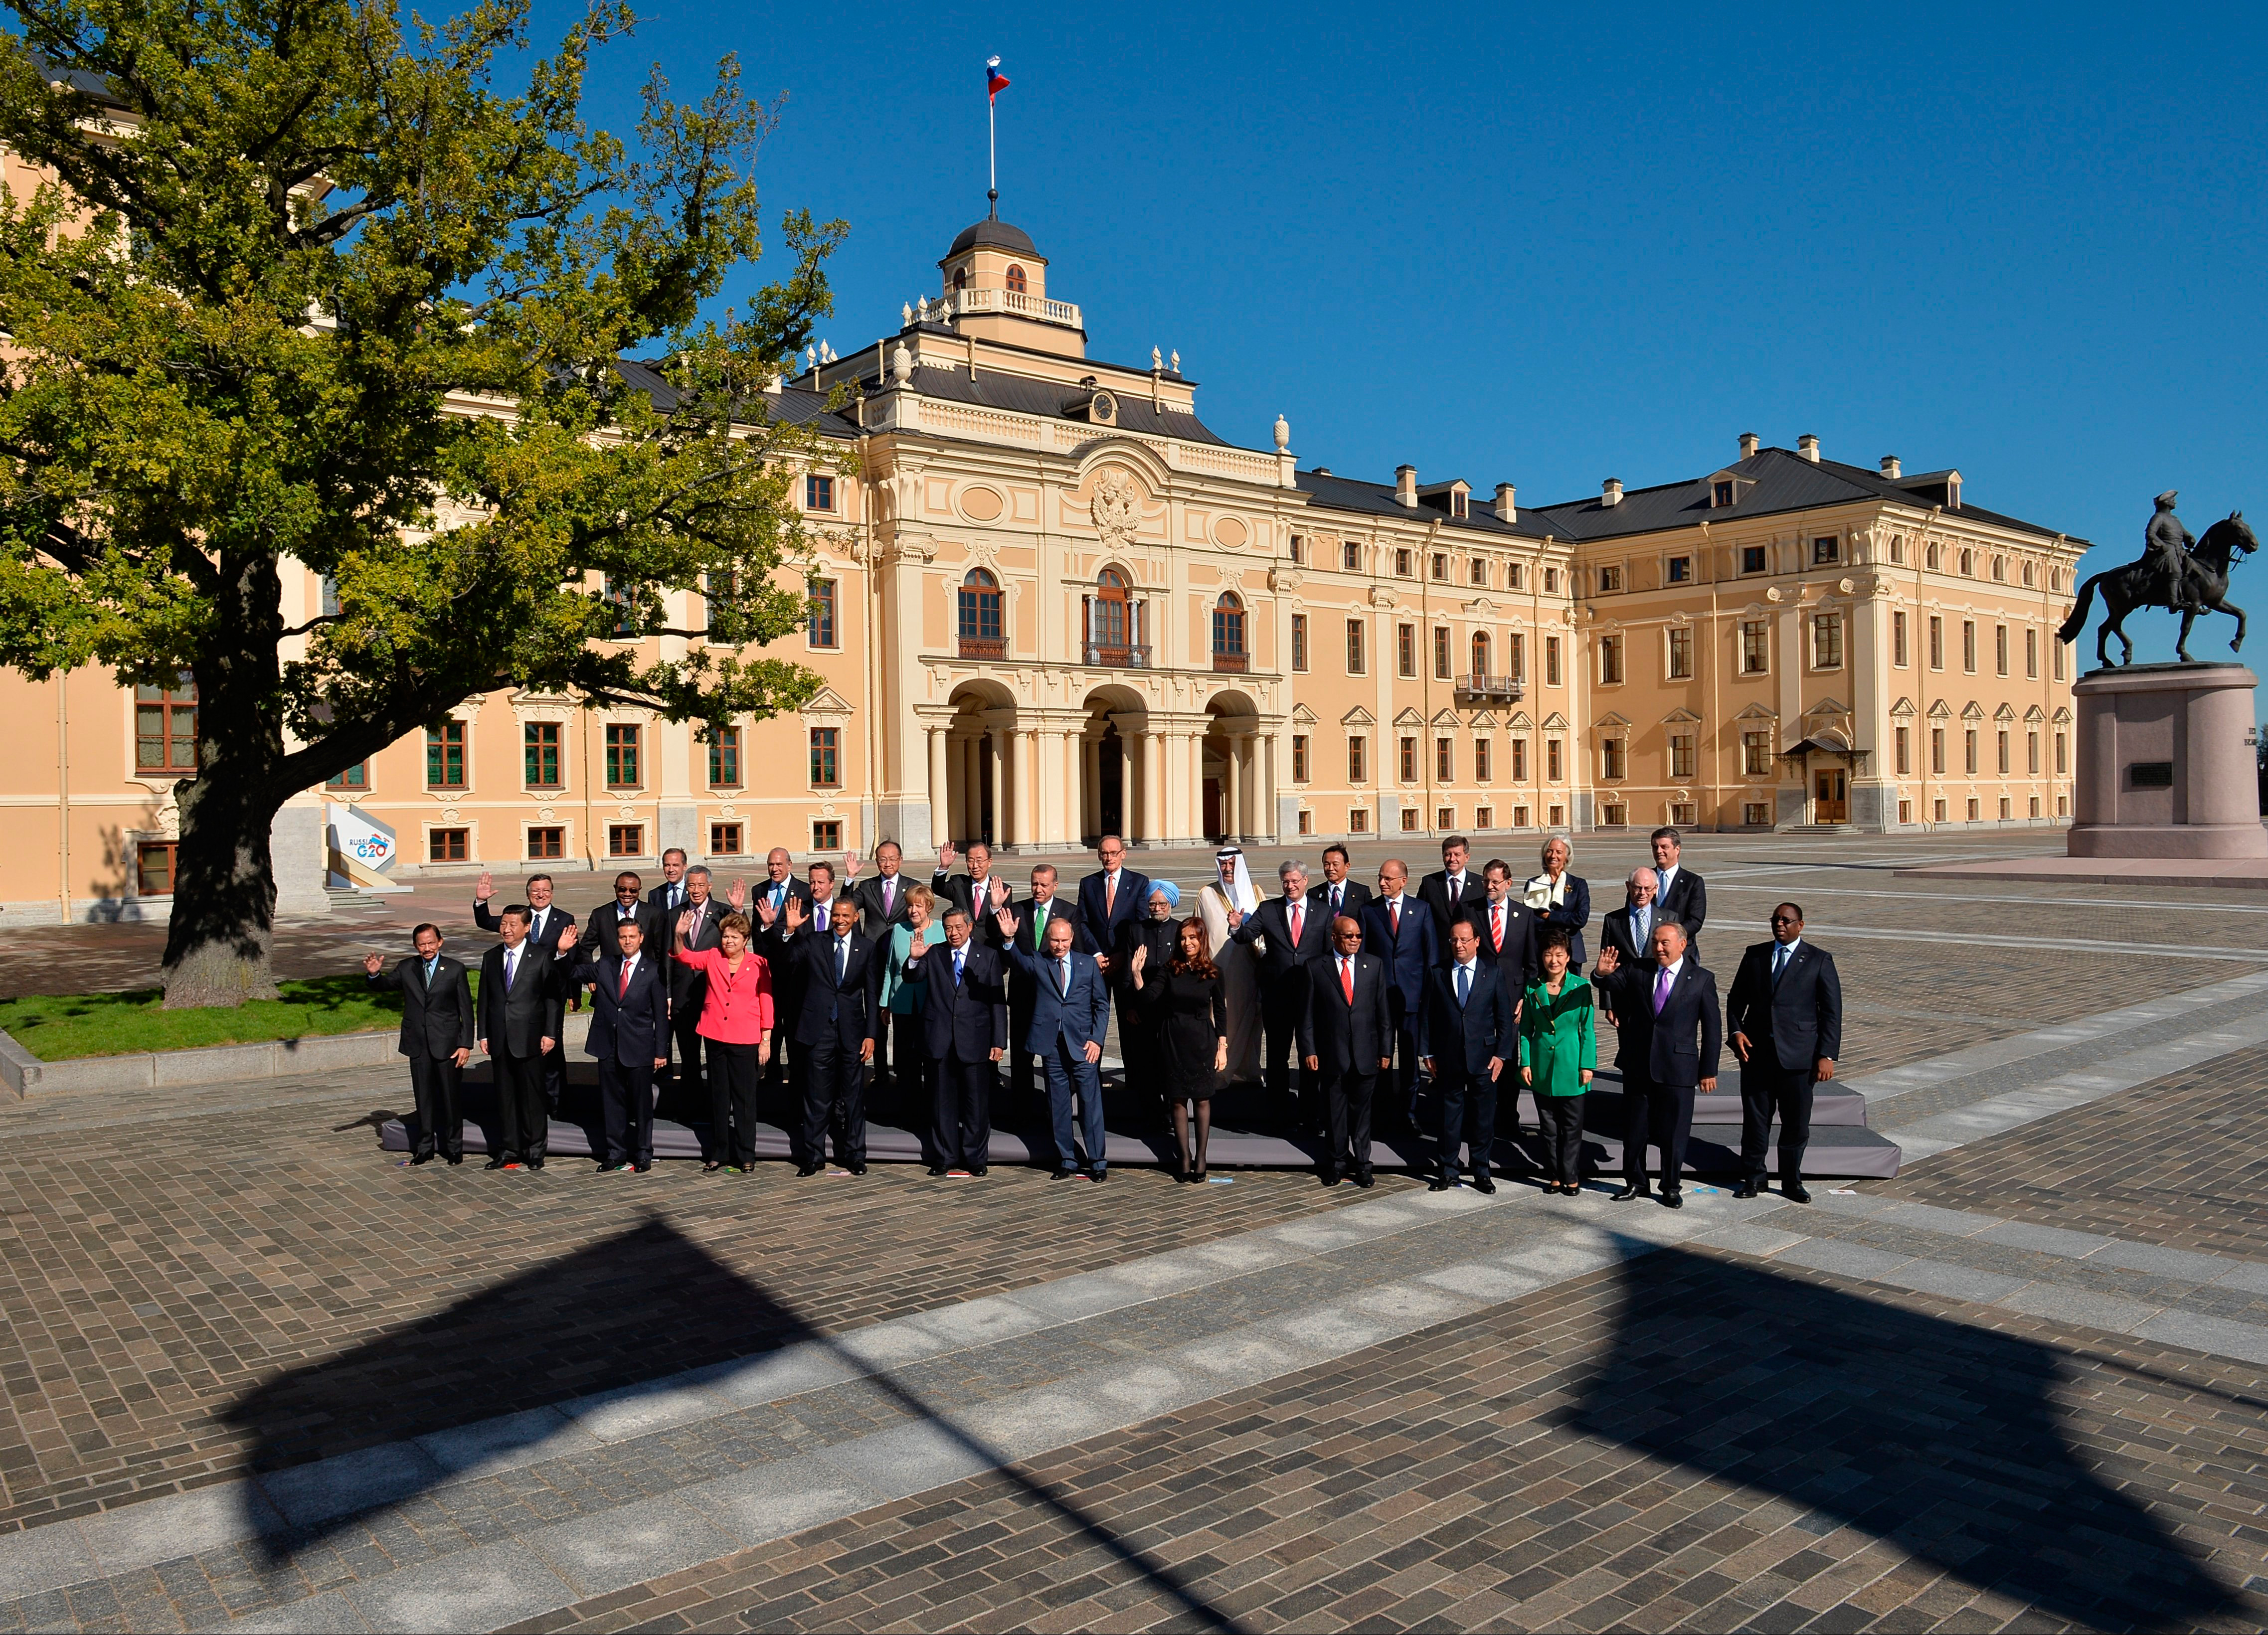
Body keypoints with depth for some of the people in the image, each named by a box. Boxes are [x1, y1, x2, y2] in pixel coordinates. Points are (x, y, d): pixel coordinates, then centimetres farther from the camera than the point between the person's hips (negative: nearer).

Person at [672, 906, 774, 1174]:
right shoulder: (712, 958, 5)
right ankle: (718, 1155, 20)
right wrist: (680, 936, -27)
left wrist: (766, 1040, -4)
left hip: (746, 1040, -3)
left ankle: (745, 1158, 10)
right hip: (716, 1037, 3)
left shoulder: (759, 964, -3)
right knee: (718, 1097, 11)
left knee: (744, 1098, 2)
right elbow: (684, 957, -6)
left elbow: (766, 1002, -1)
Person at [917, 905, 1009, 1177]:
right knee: (942, 1101, 8)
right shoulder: (934, 956, 9)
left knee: (977, 1102, 4)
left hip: (975, 1040, -1)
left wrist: (999, 1042, -4)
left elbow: (998, 1001, 2)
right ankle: (944, 1158, 18)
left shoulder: (989, 956, 4)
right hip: (940, 1040, 1)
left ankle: (975, 1159, 16)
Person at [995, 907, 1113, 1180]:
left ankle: (1098, 1162, 10)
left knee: (1091, 1104, 0)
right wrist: (1009, 939, -38)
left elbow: (1102, 1004, 7)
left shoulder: (1088, 963, 6)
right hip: (1052, 1046, 1)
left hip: (1083, 1045, -1)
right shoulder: (1037, 963, 5)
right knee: (1058, 1106, 8)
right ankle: (1066, 1162, 18)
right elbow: (1018, 959, -18)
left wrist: (1096, 1039, -3)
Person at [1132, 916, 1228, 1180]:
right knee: (1178, 1101, 4)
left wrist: (1222, 1047, 0)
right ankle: (1185, 1158, 12)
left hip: (1202, 1042, -1)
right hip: (1174, 1040, 1)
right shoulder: (1169, 971, 0)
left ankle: (1201, 1157, 13)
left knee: (1202, 1100, 4)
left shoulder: (1213, 973, -1)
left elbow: (1220, 1012, 3)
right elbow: (1149, 1000, -8)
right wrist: (1137, 974, -19)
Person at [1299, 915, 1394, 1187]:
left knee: (1361, 1111, 10)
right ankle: (1337, 1162, 23)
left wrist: (1386, 1050, 2)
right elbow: (1308, 1014, 1)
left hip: (1366, 1054, 1)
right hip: (1332, 1054, -1)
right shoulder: (1317, 969, 0)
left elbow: (1384, 1011, 5)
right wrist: (1309, 1050, -5)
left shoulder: (1375, 965, 5)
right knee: (1335, 1112, 8)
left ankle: (1362, 1163, 22)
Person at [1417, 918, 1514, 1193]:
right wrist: (1427, 1052, 0)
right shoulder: (1437, 975, 5)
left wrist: (1501, 1054, -4)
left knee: (1483, 1117, 6)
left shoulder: (1493, 975, 4)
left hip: (1483, 1059, 0)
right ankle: (1448, 1172, 18)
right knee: (1450, 1115, 7)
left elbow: (1504, 1018, 3)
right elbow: (1426, 1016, 6)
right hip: (1448, 1059, 0)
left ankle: (1481, 1172, 18)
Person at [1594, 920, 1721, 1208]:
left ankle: (1672, 1188, 24)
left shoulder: (1702, 979, -1)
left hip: (1678, 1069, -2)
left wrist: (1708, 1071, -2)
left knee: (1674, 1133, 6)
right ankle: (1635, 1183, 27)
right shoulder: (1637, 971, 4)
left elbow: (1712, 1029, 0)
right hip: (1637, 1065, 2)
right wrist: (1604, 974, -30)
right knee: (1634, 1130, 12)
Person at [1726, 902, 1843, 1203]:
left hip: (1798, 1056, -2)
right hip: (1756, 1053, 2)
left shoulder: (1819, 961, 1)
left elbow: (1832, 1012, -1)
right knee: (1755, 1120, 7)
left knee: (1796, 1124, 5)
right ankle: (1753, 1178, 20)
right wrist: (1736, 1031, -3)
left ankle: (1792, 1182, 21)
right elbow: (1736, 999, 14)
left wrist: (1827, 1055, -8)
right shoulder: (1755, 955, 9)